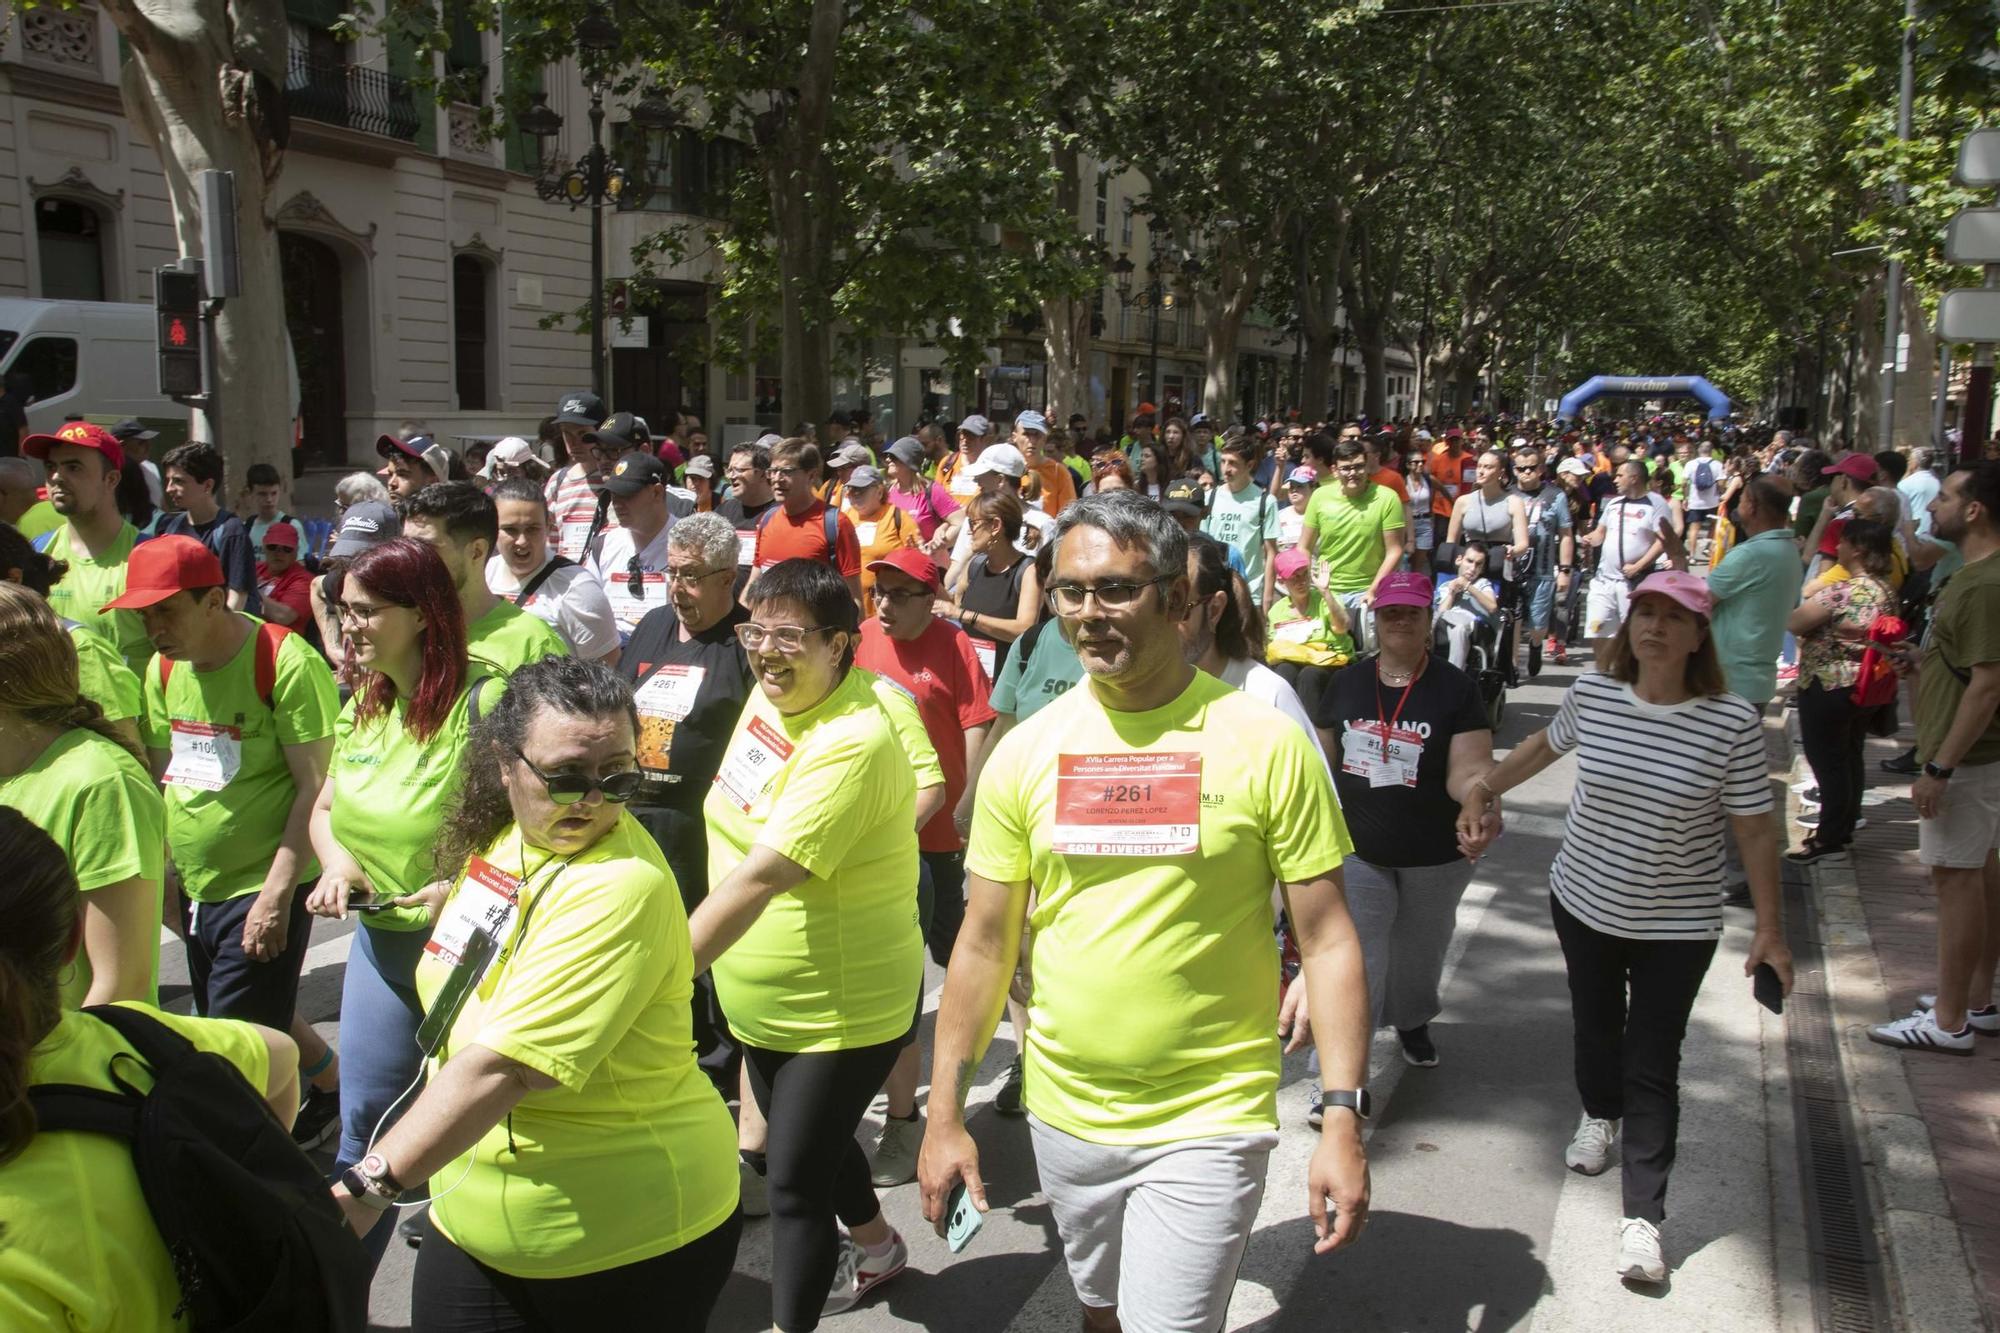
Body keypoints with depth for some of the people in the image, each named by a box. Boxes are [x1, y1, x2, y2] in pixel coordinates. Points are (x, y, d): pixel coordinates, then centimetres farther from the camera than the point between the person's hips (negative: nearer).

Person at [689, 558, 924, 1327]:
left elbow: (763, 874, -37)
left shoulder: (853, 743, -30)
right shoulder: (769, 692, -2)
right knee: (804, 1142, 27)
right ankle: (878, 1248, 53)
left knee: (794, 1179, -2)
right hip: (759, 1000, 10)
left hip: (840, 1010, -10)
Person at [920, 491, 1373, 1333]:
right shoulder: (1025, 751, -3)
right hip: (1064, 1111, 4)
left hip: (1208, 1119, -4)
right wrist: (945, 1115, 2)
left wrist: (1344, 1120, -13)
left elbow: (1326, 938, -8)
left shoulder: (1266, 744, -11)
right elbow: (984, 944, 2)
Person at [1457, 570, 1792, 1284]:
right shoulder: (1593, 694, -9)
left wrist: (1769, 928, -9)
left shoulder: (1733, 722, -18)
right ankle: (1599, 1116, 54)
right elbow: (1547, 743, 13)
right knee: (1595, 1025, 24)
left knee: (1652, 1068, -1)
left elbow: (1754, 829, -11)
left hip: (1676, 925, -3)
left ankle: (1642, 1217, 6)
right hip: (1584, 902, 4)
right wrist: (1485, 788, 8)